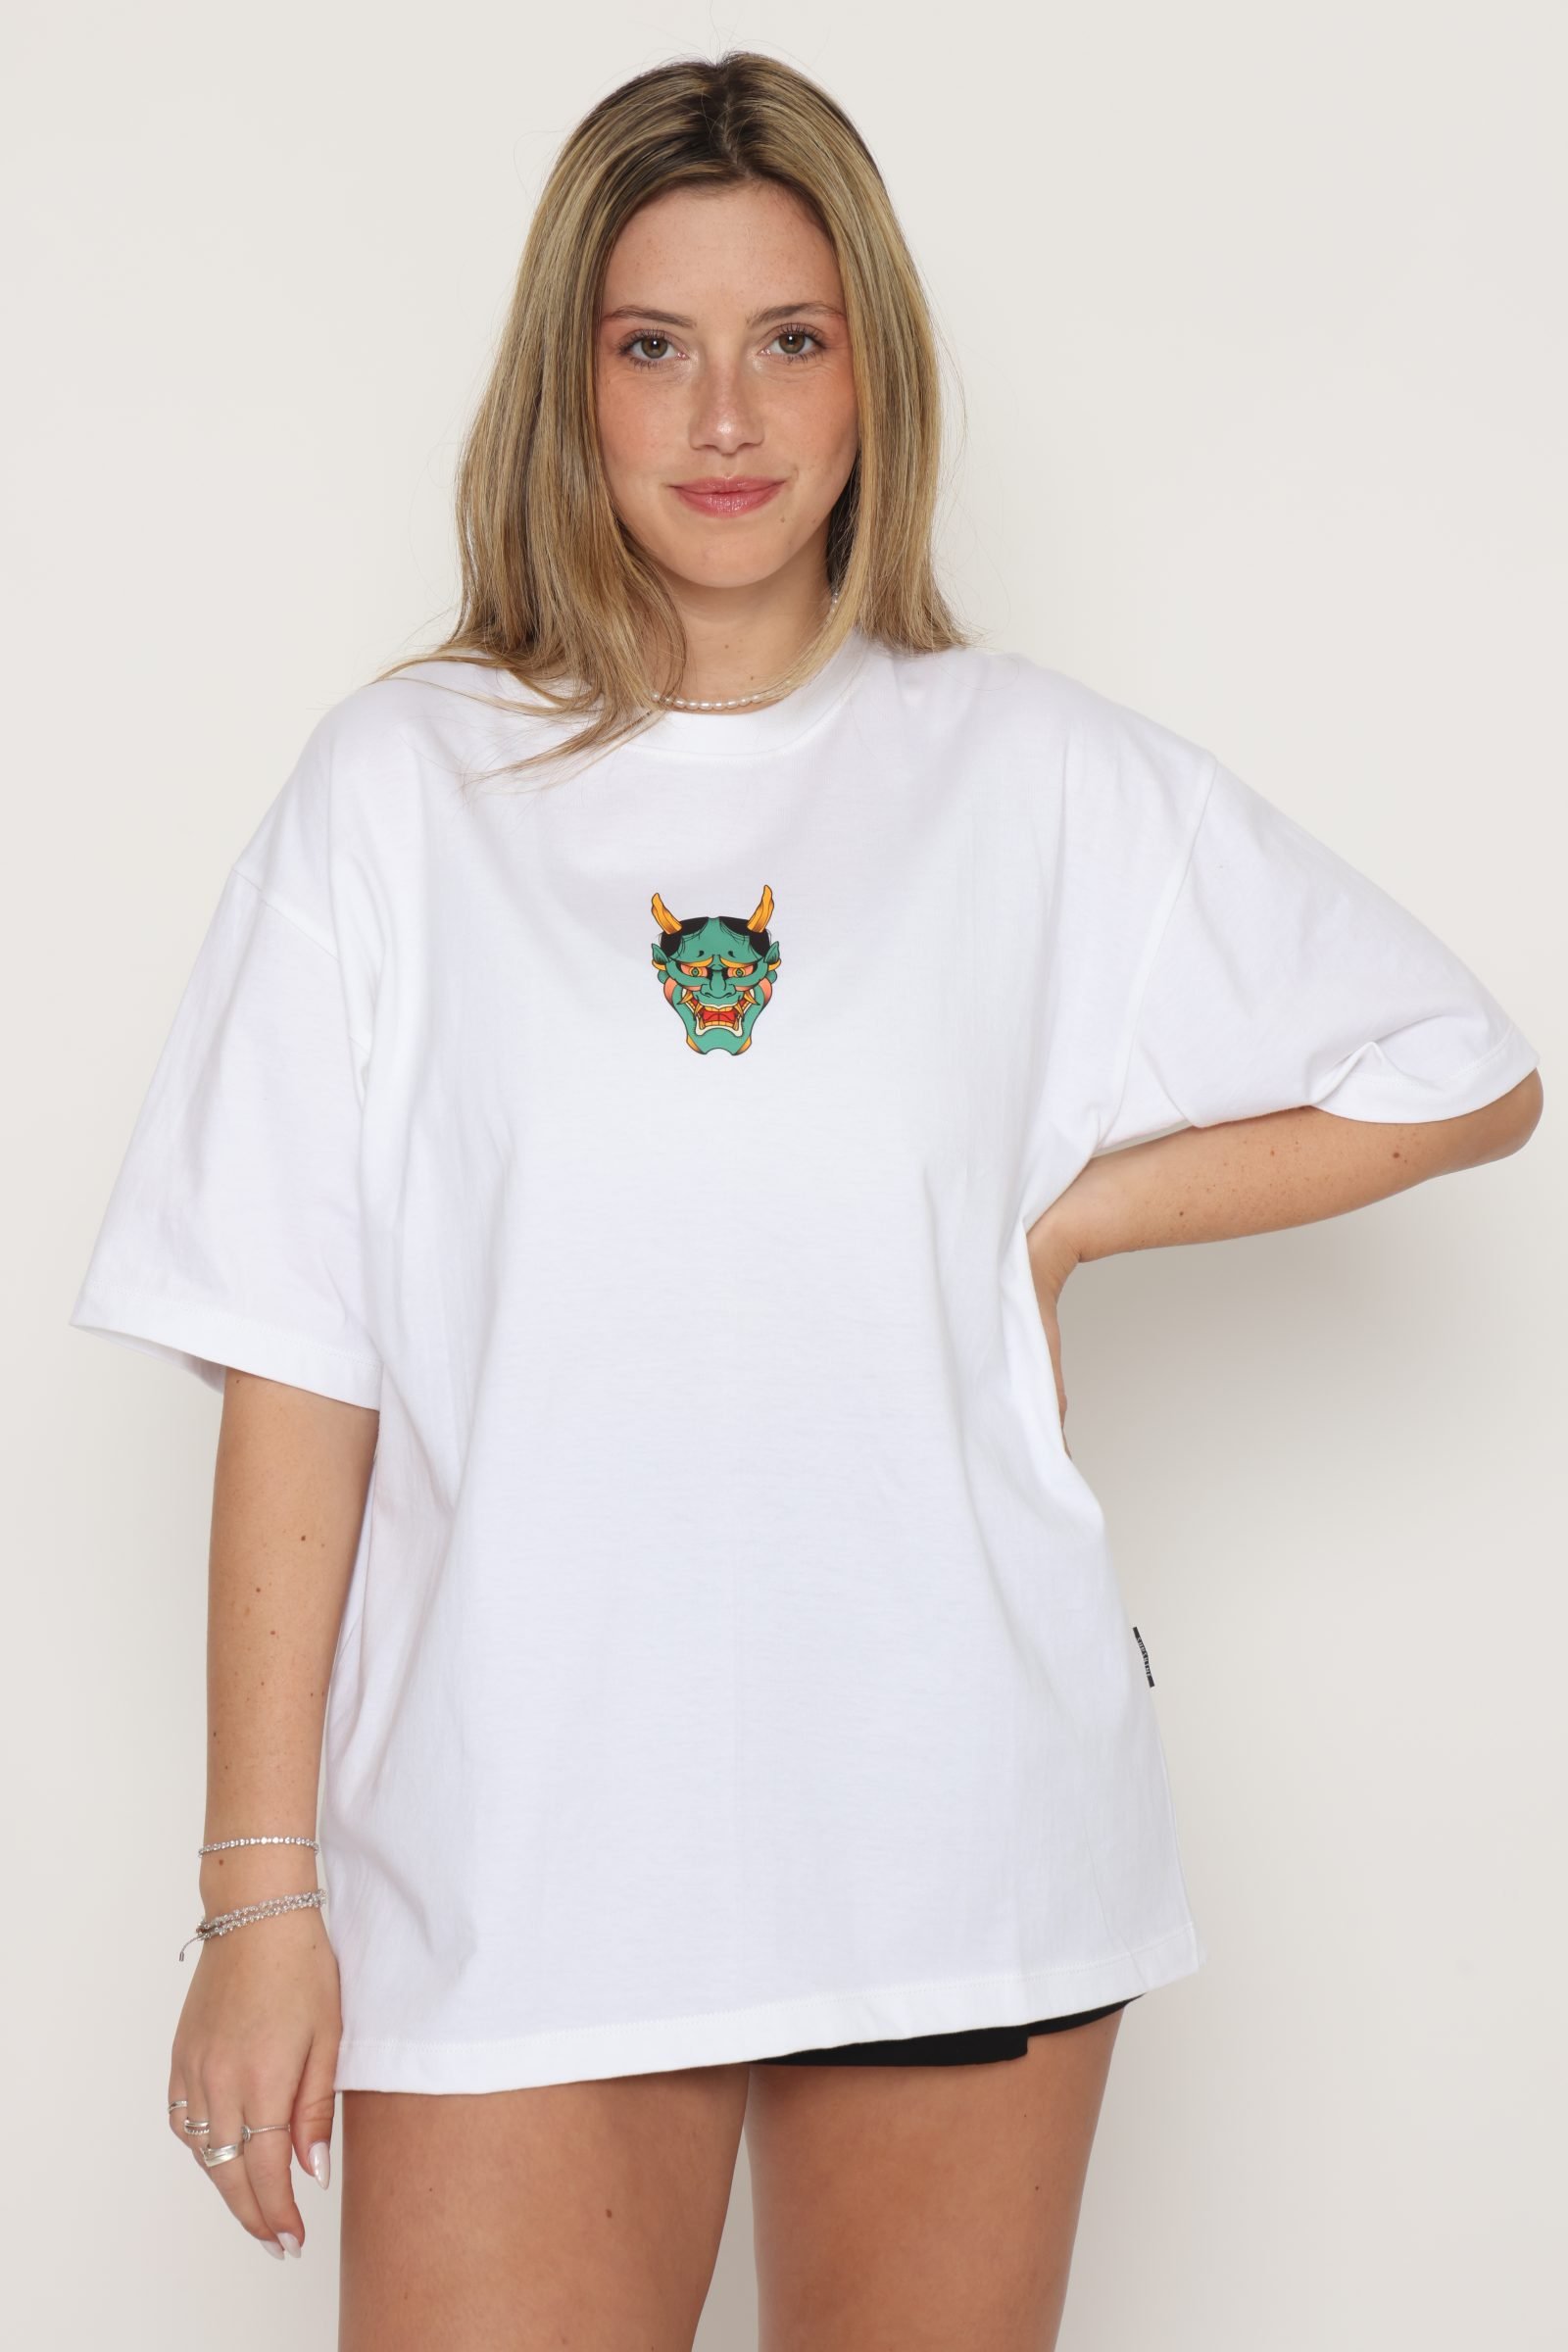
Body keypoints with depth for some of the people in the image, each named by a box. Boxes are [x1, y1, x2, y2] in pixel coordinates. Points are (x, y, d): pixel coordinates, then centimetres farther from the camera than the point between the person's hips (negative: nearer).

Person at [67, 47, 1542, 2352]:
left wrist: (1054, 1216, 0)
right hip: (521, 1838, -1)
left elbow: (1466, 1077, 12)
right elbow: (294, 1365, -2)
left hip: (963, 1822, 1)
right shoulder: (405, 781, 1)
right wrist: (259, 1891, -5)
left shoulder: (1040, 775, 5)